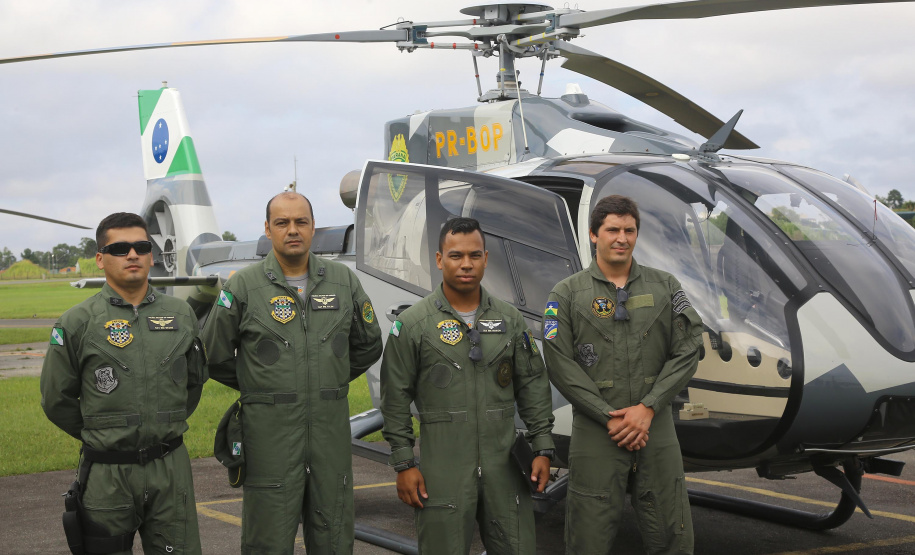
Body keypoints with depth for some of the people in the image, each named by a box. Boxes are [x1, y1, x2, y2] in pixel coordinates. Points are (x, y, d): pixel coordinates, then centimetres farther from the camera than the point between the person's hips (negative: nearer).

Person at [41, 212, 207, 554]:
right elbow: (57, 400, 5)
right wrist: (99, 435, 10)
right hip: (107, 475, -2)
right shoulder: (77, 323, -3)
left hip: (171, 468, 3)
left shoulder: (180, 314, 7)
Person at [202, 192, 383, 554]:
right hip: (270, 428, -3)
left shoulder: (344, 281, 6)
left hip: (331, 426, 3)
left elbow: (368, 346, 19)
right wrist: (261, 388, 10)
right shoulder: (243, 287, -3)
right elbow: (216, 357, 5)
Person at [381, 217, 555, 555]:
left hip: (505, 466, 3)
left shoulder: (510, 319, 8)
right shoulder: (413, 324, -1)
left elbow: (533, 387, 11)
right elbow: (396, 400, -1)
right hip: (443, 471, -3)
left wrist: (543, 449, 4)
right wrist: (404, 465, -4)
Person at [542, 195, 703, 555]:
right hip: (595, 435, -2)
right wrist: (609, 417, -12)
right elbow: (560, 364, -5)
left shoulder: (665, 287, 9)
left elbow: (687, 352, 2)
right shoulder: (567, 294, 3)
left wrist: (648, 408, -10)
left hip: (656, 430, 2)